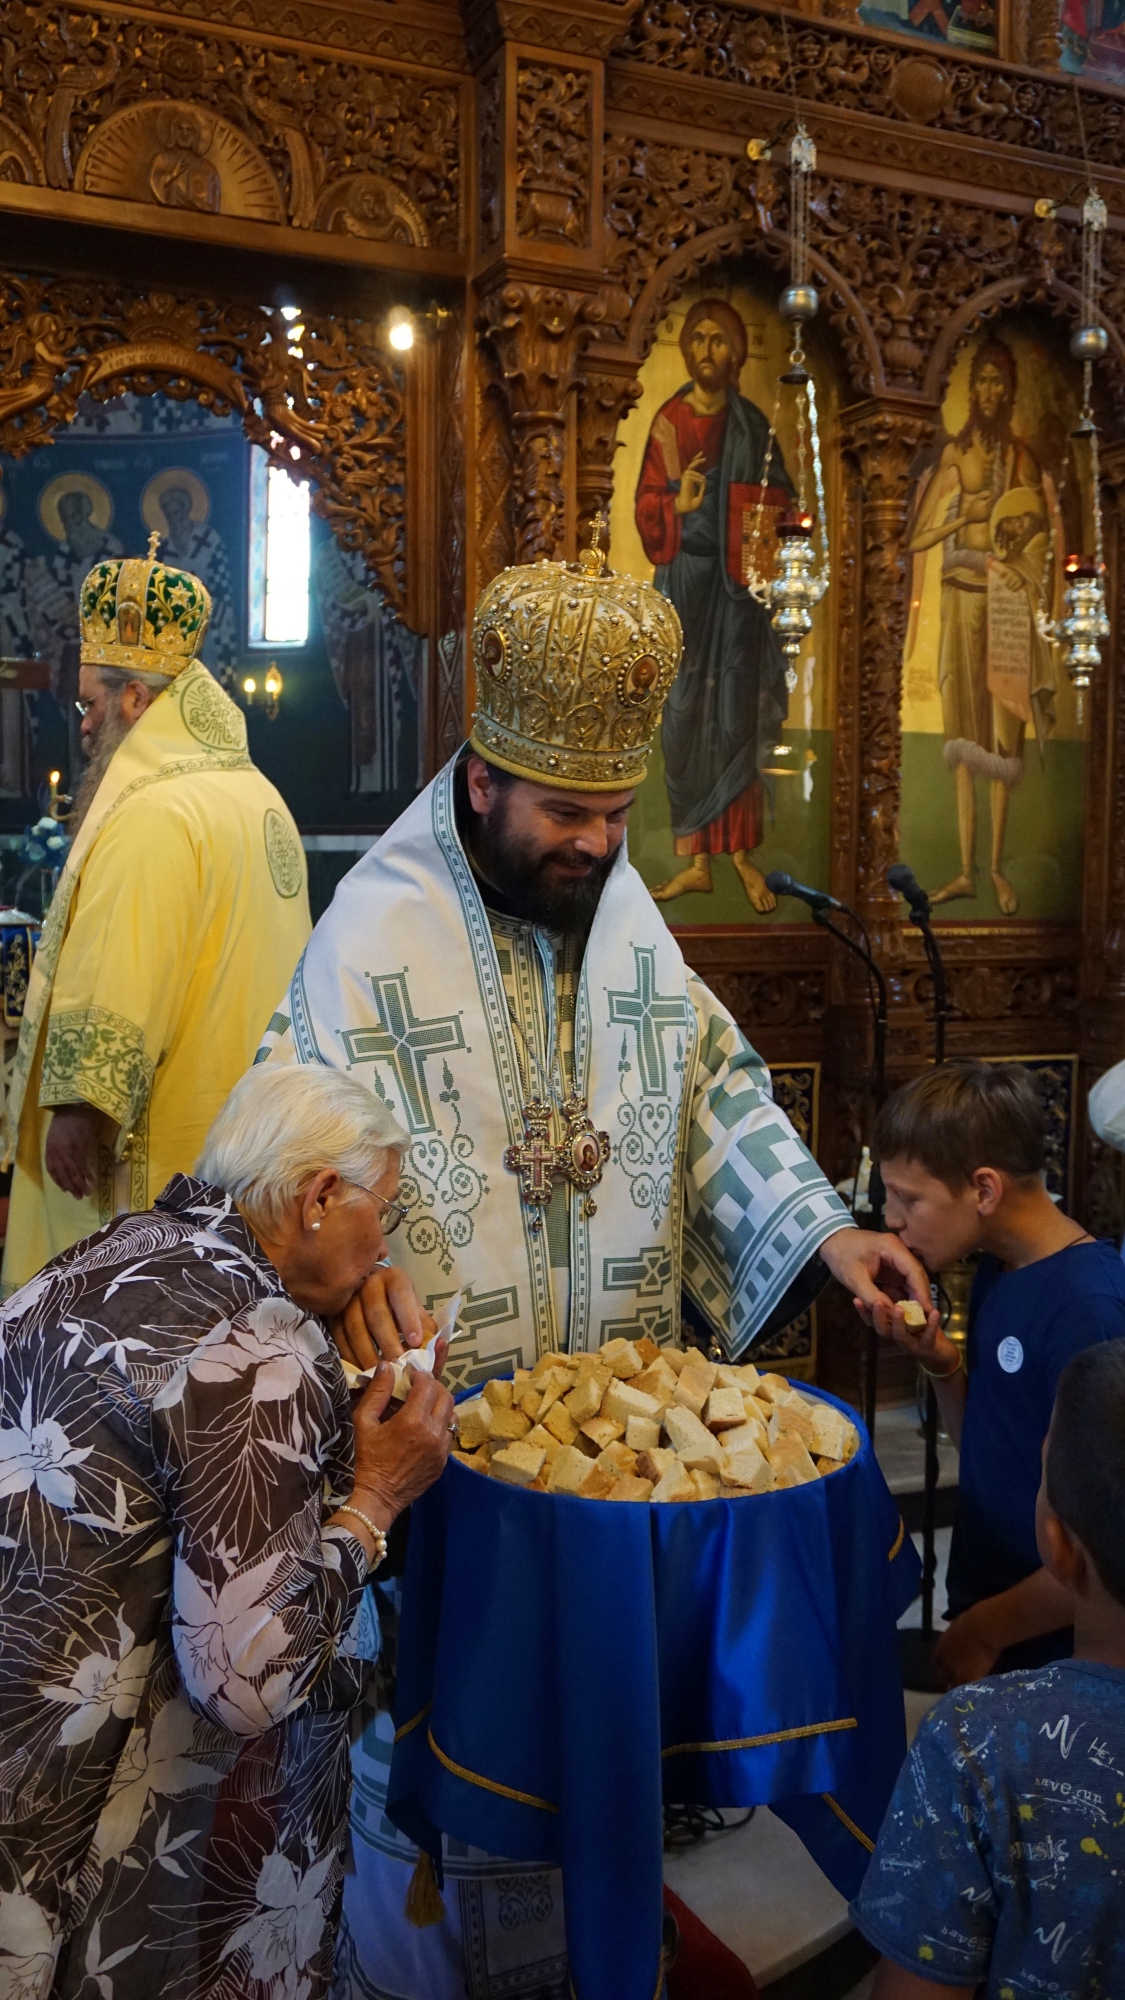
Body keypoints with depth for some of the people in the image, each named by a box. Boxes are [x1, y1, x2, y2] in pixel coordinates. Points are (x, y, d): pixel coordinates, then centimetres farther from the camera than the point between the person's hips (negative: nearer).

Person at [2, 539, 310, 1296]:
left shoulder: (152, 816, -19)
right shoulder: (263, 799, 10)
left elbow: (116, 987, -25)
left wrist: (78, 1110, -19)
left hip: (159, 1149, -9)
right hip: (244, 1136, 9)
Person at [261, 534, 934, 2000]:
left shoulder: (628, 910, 3)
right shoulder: (378, 929, -15)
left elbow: (718, 1092, 5)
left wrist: (820, 1231, -8)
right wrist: (349, 1290, -34)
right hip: (440, 1417, -5)